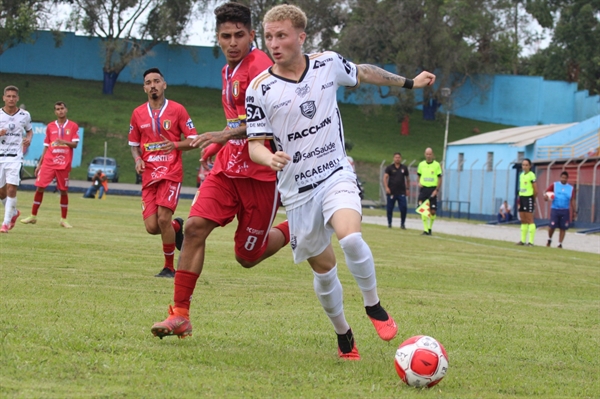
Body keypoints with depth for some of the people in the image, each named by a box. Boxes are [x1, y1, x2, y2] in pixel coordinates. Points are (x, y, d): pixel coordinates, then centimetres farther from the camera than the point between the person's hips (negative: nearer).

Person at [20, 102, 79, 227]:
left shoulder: (73, 126, 4)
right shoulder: (50, 127, 10)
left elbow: (75, 144, -5)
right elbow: (46, 147, 13)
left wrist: (64, 142, -25)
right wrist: (39, 164, 10)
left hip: (64, 164, -2)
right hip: (48, 163, 2)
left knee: (64, 191, 1)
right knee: (40, 187, -4)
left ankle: (63, 219, 12)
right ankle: (33, 216, 5)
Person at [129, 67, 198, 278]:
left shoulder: (177, 110, -1)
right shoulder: (138, 114, 9)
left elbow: (193, 140, 1)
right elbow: (134, 144, 19)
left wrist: (175, 145, -18)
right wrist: (138, 160, -2)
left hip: (171, 172, -4)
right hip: (149, 175, 4)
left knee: (163, 218, -17)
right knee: (152, 227, -6)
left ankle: (169, 267, 1)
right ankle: (177, 227, 30)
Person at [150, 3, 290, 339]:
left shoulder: (259, 66, -14)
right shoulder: (229, 71, 14)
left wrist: (226, 135, -33)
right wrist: (215, 147, 23)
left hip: (259, 173, -7)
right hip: (228, 168, 7)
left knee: (247, 257, 1)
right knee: (196, 225, -12)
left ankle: (293, 230, 30)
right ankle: (180, 315, -11)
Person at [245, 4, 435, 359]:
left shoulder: (328, 63, -3)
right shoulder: (259, 89, -8)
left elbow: (363, 73, 18)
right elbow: (255, 144, -4)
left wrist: (409, 82, 28)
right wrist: (270, 158, -27)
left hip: (336, 174, 0)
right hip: (298, 190, 1)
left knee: (351, 238, -28)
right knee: (324, 268, 7)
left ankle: (373, 305, -5)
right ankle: (343, 334, 29)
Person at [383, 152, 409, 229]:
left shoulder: (404, 168, 9)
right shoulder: (389, 168, 3)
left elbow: (407, 178, 18)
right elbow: (385, 177, -4)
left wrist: (407, 188, 16)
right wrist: (386, 187, -16)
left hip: (401, 192, 1)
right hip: (391, 192, -1)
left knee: (403, 208, -8)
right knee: (390, 208, 3)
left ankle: (402, 224, 4)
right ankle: (389, 223, 16)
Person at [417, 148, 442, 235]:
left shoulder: (437, 165, 0)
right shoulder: (421, 164, 8)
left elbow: (439, 178, 1)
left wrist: (437, 190, -8)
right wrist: (419, 183, -3)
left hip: (432, 189, -2)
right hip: (423, 189, 2)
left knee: (433, 211, -4)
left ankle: (430, 228, 15)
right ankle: (425, 230, -2)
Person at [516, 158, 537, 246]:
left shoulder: (531, 175, -9)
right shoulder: (521, 175, 13)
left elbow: (535, 190, -9)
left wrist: (533, 199, 1)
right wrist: (519, 199, 11)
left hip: (528, 198, -8)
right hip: (521, 198, 8)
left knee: (530, 220, -6)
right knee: (523, 220, 10)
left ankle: (531, 241, -6)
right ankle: (523, 240, 15)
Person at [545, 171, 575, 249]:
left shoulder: (570, 188, 9)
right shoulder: (554, 185, 4)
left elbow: (572, 200, 13)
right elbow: (546, 192, 5)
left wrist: (574, 211, 7)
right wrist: (546, 196, -19)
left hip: (565, 211, 2)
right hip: (555, 209, -2)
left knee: (563, 228, -1)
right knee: (552, 226, -6)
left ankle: (560, 244, 9)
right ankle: (549, 240, 21)